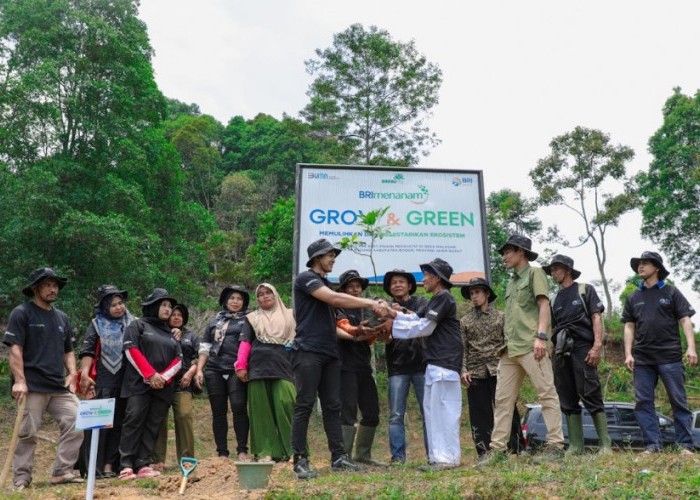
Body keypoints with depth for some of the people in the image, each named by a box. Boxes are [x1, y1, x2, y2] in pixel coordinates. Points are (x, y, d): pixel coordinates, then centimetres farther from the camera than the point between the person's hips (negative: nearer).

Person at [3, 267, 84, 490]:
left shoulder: (62, 317, 18)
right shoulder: (21, 313, 0)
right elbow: (15, 349, -7)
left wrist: (72, 373, 7)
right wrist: (19, 380, -15)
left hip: (60, 387, 6)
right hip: (32, 387, -5)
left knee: (76, 424, -6)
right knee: (27, 433, -1)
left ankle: (62, 472, 4)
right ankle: (21, 479, 12)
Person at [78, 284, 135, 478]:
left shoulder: (132, 323, 9)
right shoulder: (97, 324, 4)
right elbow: (87, 352, -2)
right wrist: (85, 375, -13)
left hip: (125, 381, 3)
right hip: (102, 382, -3)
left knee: (118, 423, 6)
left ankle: (110, 464, 12)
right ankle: (93, 466, 1)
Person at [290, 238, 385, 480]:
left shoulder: (326, 284, 22)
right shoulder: (305, 278, -5)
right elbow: (334, 298, -18)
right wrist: (370, 303, -15)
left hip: (330, 353, 8)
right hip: (308, 351, -8)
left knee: (332, 407, 6)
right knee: (304, 406, -5)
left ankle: (338, 457, 9)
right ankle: (300, 460, 0)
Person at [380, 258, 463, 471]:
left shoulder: (443, 297, -10)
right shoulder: (436, 300, 22)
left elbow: (424, 327, -13)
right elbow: (416, 319, 19)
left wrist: (394, 326, -6)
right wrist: (393, 313, 8)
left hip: (445, 362, -10)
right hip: (436, 363, 10)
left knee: (444, 409, -8)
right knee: (431, 408, 11)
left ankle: (448, 457, -4)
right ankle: (437, 456, 15)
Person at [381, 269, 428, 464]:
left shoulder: (420, 302, 8)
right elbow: (386, 339, 0)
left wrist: (404, 312, -29)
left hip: (421, 363, -1)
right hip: (398, 367, 1)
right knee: (396, 415, -2)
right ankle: (398, 456, 4)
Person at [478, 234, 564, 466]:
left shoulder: (535, 273, 4)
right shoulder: (511, 283, 26)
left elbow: (544, 305, -7)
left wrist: (541, 336, -18)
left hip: (531, 346, -8)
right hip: (510, 348, 8)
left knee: (546, 393, -5)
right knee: (503, 398, 5)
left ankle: (555, 444, -1)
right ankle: (497, 447, 8)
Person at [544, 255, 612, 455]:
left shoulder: (585, 290, 8)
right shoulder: (556, 298, 22)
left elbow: (596, 318, -2)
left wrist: (597, 346, -15)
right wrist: (551, 355, 13)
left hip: (582, 348, -6)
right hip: (561, 352, 6)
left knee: (591, 396, -11)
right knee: (568, 401, 4)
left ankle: (605, 444, -6)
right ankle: (575, 446, 8)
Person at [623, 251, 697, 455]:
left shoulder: (671, 292, 7)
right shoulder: (633, 298, 15)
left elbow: (685, 320, 2)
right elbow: (629, 327, 13)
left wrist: (691, 348, -10)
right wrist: (628, 354, 3)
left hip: (670, 356, -3)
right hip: (642, 358, 3)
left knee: (678, 400, -1)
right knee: (643, 402, 0)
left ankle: (685, 445, 4)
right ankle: (652, 445, 5)